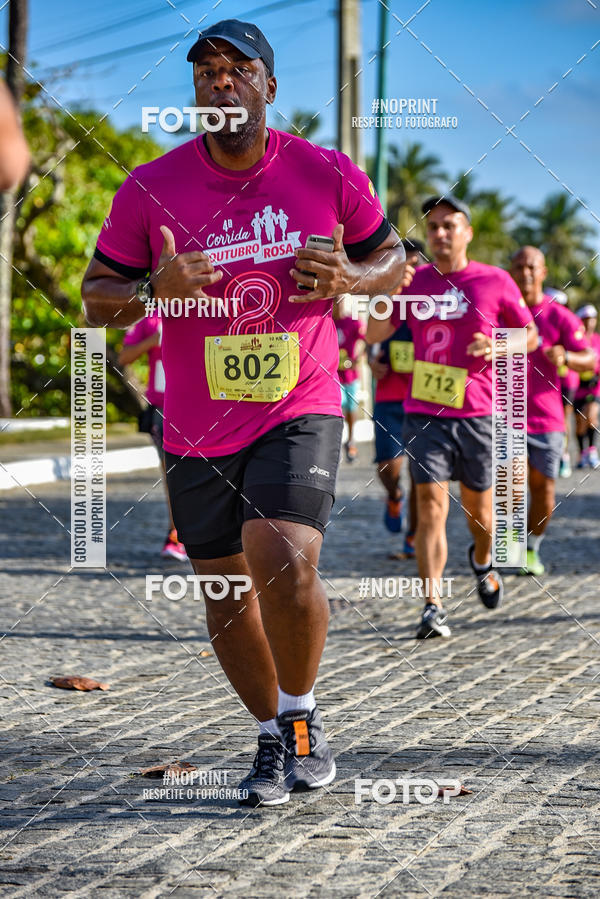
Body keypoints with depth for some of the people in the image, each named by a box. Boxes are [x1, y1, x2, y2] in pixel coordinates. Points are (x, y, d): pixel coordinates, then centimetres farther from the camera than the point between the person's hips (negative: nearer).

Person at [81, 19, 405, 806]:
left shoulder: (328, 174, -3)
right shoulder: (151, 188, -4)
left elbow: (392, 259, 11)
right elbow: (96, 298, 3)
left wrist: (349, 279, -12)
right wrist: (154, 290, -19)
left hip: (300, 414, -2)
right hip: (197, 429, 2)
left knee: (285, 564, -23)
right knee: (226, 592, 9)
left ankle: (301, 716, 3)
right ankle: (273, 739, 31)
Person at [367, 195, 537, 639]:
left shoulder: (496, 282, 1)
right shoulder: (413, 281, 5)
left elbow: (530, 335, 9)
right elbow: (374, 334, 1)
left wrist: (500, 347, -11)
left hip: (478, 414, 0)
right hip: (424, 414, 0)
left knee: (478, 505, 12)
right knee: (431, 504, -11)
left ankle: (482, 559, 46)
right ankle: (433, 607, -13)